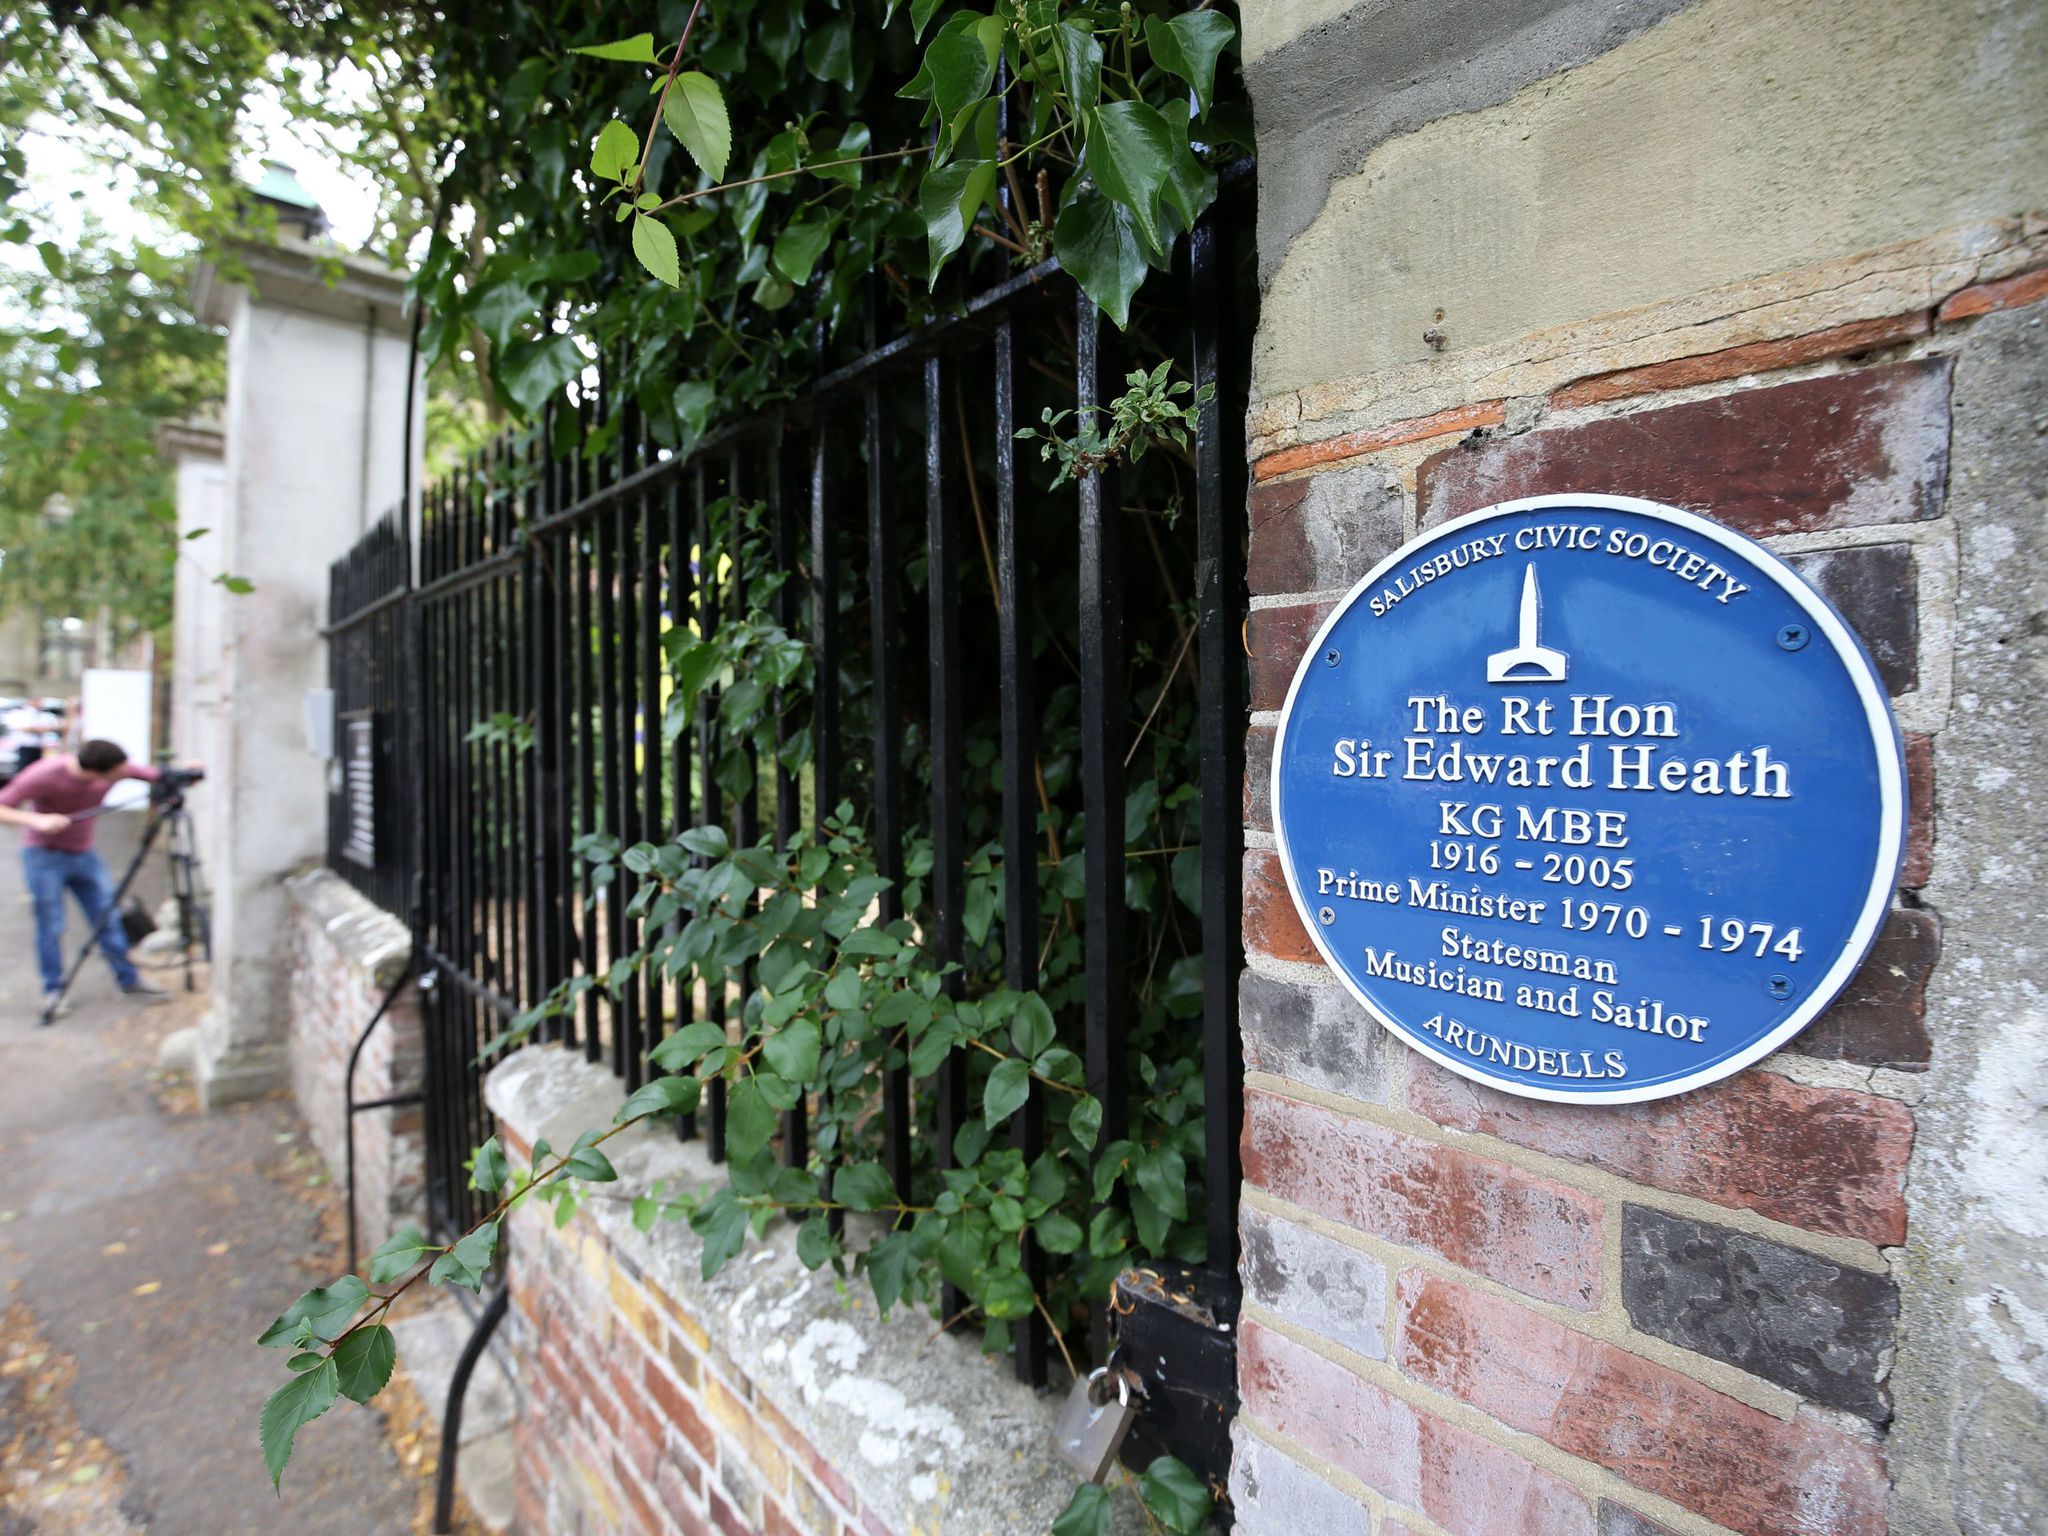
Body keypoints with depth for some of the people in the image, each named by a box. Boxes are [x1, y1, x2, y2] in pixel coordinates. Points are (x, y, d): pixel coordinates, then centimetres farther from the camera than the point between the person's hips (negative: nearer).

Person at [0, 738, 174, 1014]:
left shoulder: (117, 768, -15)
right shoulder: (43, 775, -25)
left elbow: (156, 775, -2)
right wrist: (36, 820, -38)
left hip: (84, 854, 4)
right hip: (44, 856, -4)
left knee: (109, 919, 4)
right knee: (50, 925, -1)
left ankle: (129, 980, 11)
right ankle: (53, 990, 12)